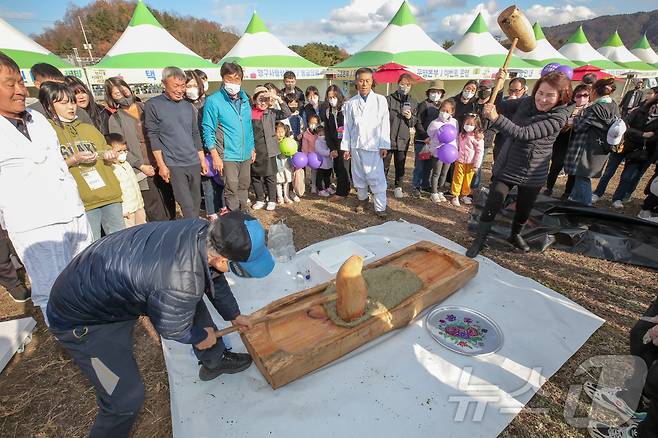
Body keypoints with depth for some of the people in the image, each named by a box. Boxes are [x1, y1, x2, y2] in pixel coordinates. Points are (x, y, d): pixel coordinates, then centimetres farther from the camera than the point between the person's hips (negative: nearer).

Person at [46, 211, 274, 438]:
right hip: (82, 319, -8)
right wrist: (200, 337, 4)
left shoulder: (205, 230, -17)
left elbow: (214, 278, 4)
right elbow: (173, 329, -17)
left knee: (193, 301, 13)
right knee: (127, 397, -9)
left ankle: (215, 361, 34)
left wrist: (234, 315, 18)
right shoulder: (181, 284, -40)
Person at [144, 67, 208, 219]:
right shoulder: (153, 105, -1)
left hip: (194, 162, 5)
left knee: (196, 202, 9)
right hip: (173, 165, -5)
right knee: (187, 205, -8)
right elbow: (153, 136, -4)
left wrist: (202, 160, 14)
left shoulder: (188, 106, 13)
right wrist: (161, 165, -9)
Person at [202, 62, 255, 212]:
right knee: (231, 189, -2)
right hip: (228, 156, -6)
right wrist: (215, 156, -15)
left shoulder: (245, 99, 10)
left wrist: (252, 148, 15)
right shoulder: (213, 101, -8)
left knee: (244, 187, 15)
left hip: (246, 154, 6)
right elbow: (208, 131, -9)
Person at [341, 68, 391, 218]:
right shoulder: (350, 103, 8)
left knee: (377, 177, -6)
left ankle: (380, 207, 1)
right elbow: (347, 126, 9)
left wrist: (384, 145, -5)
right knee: (358, 176, 11)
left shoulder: (380, 100, 1)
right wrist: (346, 147, 7)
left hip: (374, 146, -3)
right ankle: (362, 199, 32)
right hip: (356, 145, 3)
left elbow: (384, 124, 0)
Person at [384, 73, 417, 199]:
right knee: (384, 165, 6)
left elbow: (414, 123, 10)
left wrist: (410, 117, -12)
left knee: (400, 165, 12)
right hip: (388, 138, -3)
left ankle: (398, 187, 27)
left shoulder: (413, 102, 7)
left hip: (403, 140, 3)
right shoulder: (389, 99, -4)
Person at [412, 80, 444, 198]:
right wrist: (426, 137, -15)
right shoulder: (423, 105, -5)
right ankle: (415, 186, 10)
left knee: (429, 165, 11)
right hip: (421, 141, -5)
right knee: (420, 165, -2)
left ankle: (425, 185, 25)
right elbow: (417, 123, -9)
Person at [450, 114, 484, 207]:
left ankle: (464, 195, 24)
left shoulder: (478, 137, -9)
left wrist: (476, 165, -9)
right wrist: (454, 157, 9)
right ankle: (455, 196, 11)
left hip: (471, 163, -2)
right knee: (457, 179, 4)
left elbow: (480, 152, -8)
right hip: (460, 161, 2)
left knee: (468, 180, 9)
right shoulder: (461, 134, 3)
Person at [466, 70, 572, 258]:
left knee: (524, 210, 17)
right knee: (492, 206, -5)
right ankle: (480, 240, 12)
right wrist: (499, 82, -7)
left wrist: (497, 118, -41)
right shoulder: (527, 102, -3)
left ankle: (515, 235, 45)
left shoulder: (559, 117, -18)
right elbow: (499, 104, 10)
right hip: (506, 168, 2)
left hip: (532, 175, -2)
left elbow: (523, 133, -31)